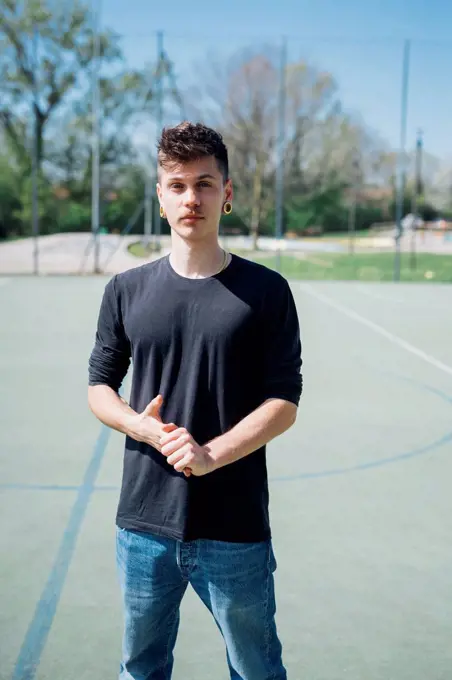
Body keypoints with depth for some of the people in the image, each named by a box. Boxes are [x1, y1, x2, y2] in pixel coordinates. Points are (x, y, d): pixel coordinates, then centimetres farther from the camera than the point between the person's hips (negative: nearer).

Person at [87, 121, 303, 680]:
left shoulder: (266, 292, -4)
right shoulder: (126, 291, 4)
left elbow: (283, 403, -6)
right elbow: (99, 387, 9)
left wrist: (211, 454, -20)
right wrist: (143, 426, -12)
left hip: (236, 529, -2)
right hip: (143, 523, 2)